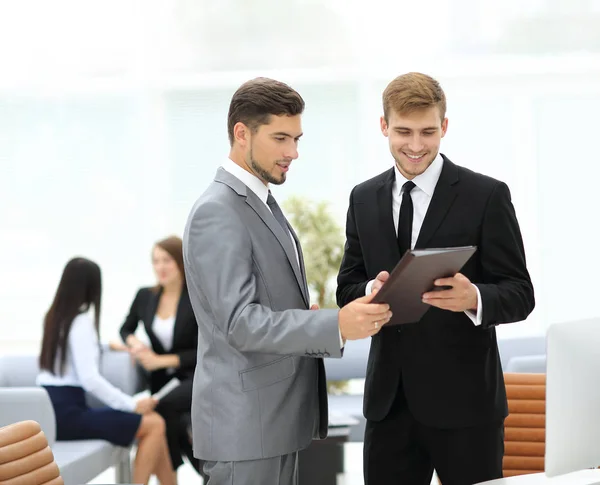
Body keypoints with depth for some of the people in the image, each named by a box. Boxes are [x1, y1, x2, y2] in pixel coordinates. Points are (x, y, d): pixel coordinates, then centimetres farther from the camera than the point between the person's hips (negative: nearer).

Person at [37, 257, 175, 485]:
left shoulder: (54, 316, 16)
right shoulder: (81, 321, -12)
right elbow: (90, 379, -21)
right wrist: (133, 404, -15)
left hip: (54, 409, 9)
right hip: (66, 413, -9)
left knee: (151, 419, 11)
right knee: (155, 425, -12)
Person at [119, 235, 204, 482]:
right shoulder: (145, 296, 3)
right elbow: (126, 329, 20)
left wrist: (162, 360, -18)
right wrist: (133, 342, -4)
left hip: (196, 377, -4)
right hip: (162, 378, 4)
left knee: (165, 405, -35)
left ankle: (172, 469, -13)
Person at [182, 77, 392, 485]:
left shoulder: (260, 202, 15)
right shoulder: (217, 213, -17)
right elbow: (240, 322, -24)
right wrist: (336, 326, -31)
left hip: (276, 417, 10)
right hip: (245, 423, -9)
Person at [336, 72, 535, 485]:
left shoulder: (487, 196, -5)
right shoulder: (364, 199, 9)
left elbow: (520, 294, -5)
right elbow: (347, 289, 11)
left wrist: (474, 298, -27)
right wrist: (371, 291, -12)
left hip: (464, 400, -4)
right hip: (389, 400, 4)